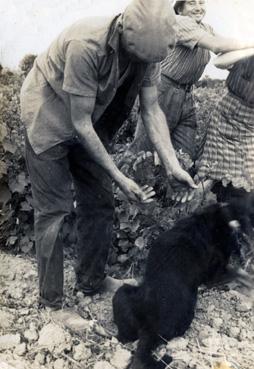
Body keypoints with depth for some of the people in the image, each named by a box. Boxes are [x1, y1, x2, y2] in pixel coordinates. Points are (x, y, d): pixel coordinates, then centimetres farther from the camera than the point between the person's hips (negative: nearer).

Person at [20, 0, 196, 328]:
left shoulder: (148, 50, -16)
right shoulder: (87, 45, -36)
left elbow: (151, 110, -11)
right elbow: (80, 123, -30)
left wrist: (172, 165, -22)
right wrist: (119, 177, -28)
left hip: (91, 125, 6)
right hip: (49, 118, -6)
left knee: (99, 204, 6)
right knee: (54, 210, -6)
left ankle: (90, 285, 23)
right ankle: (51, 303, 8)